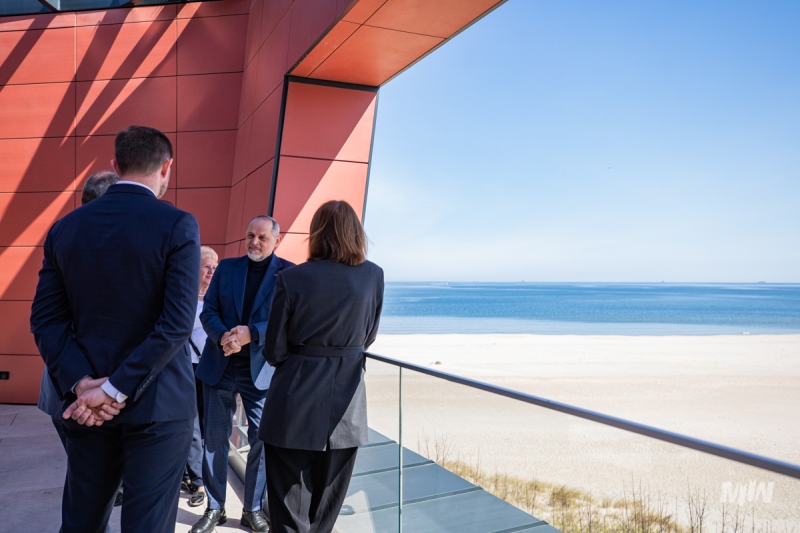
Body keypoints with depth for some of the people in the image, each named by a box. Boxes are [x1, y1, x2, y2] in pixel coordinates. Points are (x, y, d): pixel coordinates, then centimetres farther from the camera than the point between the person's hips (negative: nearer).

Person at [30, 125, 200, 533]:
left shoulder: (65, 228, 5)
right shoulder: (177, 225, -11)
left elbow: (46, 319, 0)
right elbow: (177, 324, -19)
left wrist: (80, 381, -8)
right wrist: (117, 389, -14)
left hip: (85, 403, 5)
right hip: (157, 405, -5)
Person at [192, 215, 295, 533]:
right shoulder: (227, 267, 6)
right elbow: (208, 311, 2)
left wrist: (252, 334, -24)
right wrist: (223, 336, -19)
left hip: (261, 370, -2)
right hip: (219, 366, 3)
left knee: (263, 439, 3)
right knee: (215, 438, 9)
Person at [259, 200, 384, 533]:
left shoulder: (291, 278, -11)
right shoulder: (374, 276, -3)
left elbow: (274, 351, -6)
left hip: (294, 402, -2)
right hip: (346, 404, 3)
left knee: (289, 506, 11)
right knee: (326, 504, 21)